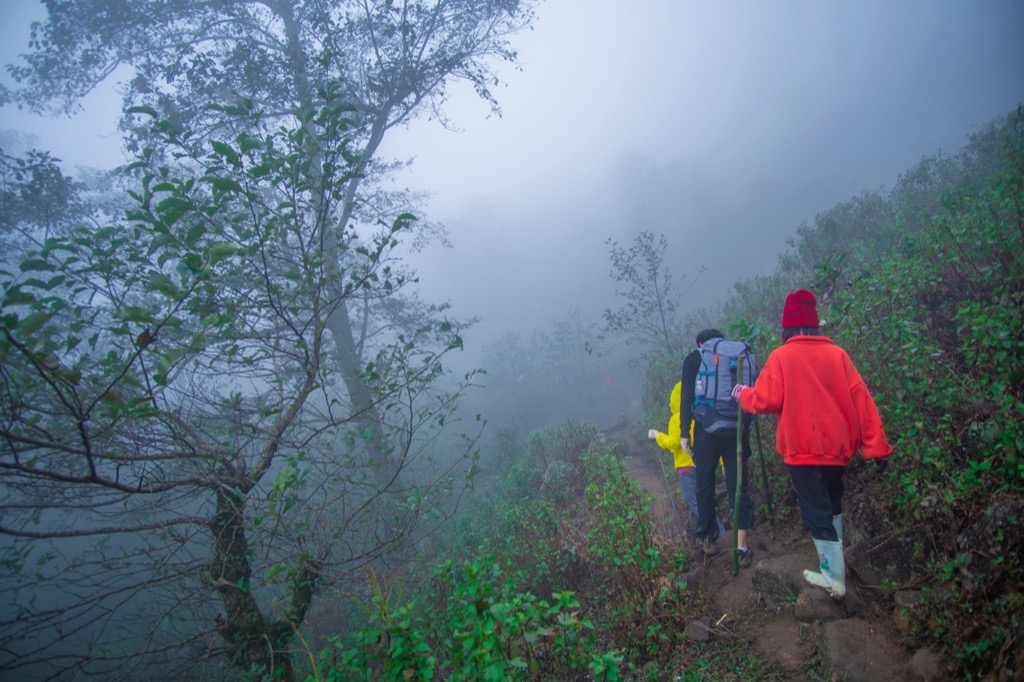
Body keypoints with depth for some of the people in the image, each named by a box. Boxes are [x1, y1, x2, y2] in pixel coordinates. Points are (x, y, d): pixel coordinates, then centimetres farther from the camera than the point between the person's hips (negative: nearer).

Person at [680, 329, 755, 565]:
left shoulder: (693, 359, 4)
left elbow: (687, 398, -4)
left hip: (707, 429, -2)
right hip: (737, 429, 2)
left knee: (705, 485, 11)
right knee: (738, 485, 6)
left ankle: (707, 539, 21)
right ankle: (741, 547, 2)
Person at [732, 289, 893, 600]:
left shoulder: (781, 356, -10)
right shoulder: (837, 354, 0)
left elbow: (765, 400, -13)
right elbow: (862, 401, -2)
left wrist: (741, 393, 8)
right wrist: (877, 446, 0)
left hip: (804, 449, -5)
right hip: (837, 446, 5)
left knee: (816, 513, 4)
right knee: (831, 505, 25)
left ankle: (834, 579, 6)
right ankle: (835, 560, 40)